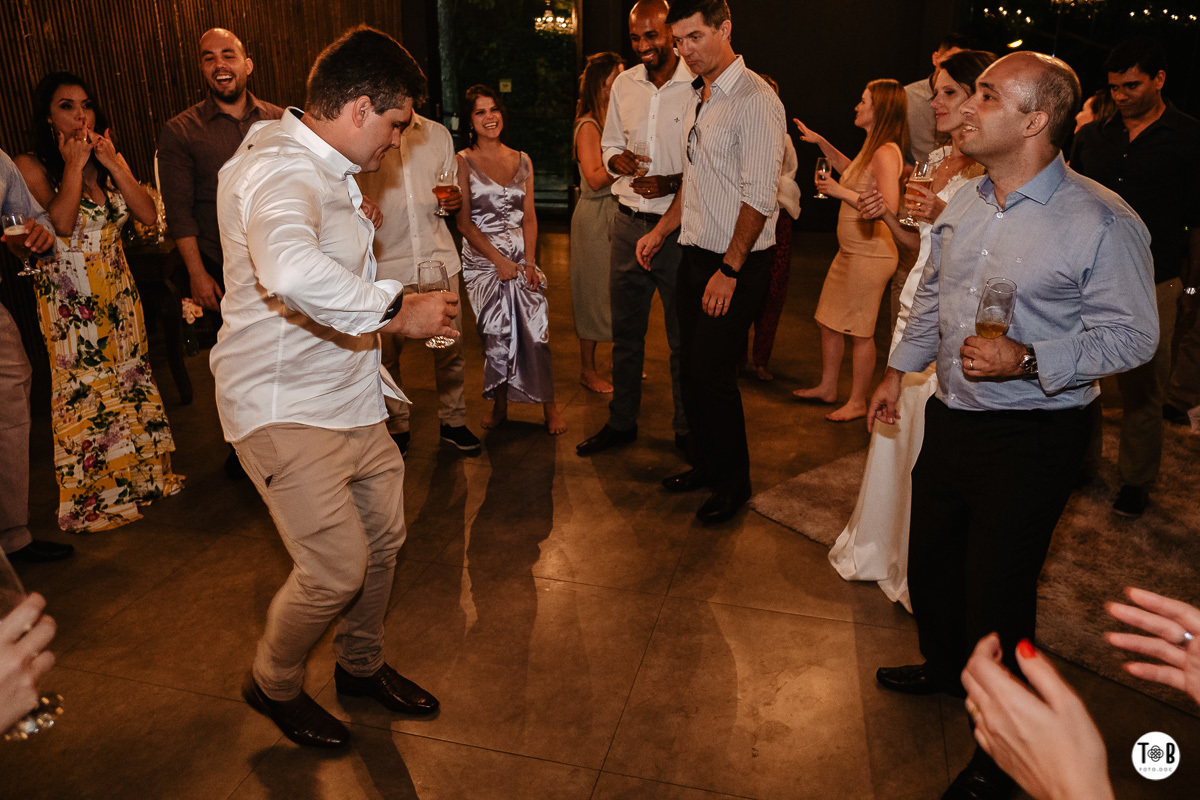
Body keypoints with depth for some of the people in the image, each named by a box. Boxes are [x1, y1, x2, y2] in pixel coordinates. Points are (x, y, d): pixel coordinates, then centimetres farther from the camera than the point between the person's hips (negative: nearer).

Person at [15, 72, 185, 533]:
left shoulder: (111, 159, 8)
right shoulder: (32, 166, -7)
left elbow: (149, 215, -3)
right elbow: (59, 224, -21)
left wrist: (113, 165, -10)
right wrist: (73, 167, -17)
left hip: (117, 292, 5)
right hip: (68, 300, -5)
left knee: (130, 381, 11)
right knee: (84, 394, 0)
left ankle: (141, 477, 25)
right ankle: (92, 501, 12)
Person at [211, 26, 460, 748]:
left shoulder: (325, 169, 13)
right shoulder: (281, 171, -23)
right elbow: (290, 269, -47)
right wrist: (399, 311, -36)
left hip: (347, 392, 10)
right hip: (284, 405, -10)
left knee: (384, 534, 15)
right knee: (337, 568, -7)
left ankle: (361, 664, 38)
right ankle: (274, 684, 23)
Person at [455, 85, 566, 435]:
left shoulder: (522, 161, 11)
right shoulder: (463, 162, 0)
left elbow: (529, 216, 9)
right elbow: (464, 221, -4)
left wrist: (529, 261, -5)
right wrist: (499, 260, -11)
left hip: (522, 258, 2)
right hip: (483, 260, -2)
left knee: (535, 332, -5)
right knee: (497, 337, 0)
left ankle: (549, 405, 8)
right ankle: (499, 406, 18)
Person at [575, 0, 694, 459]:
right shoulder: (623, 84, 9)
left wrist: (671, 184, -22)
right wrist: (617, 159, -5)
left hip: (678, 227, -5)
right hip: (628, 222, 5)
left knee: (683, 335, 5)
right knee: (624, 330, 14)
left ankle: (687, 428, 22)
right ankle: (621, 422, 29)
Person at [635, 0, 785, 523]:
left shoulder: (755, 100, -13)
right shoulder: (698, 97, 14)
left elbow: (758, 199, -18)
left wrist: (729, 271, -18)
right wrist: (661, 231, 16)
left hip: (737, 264, -8)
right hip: (695, 255, 8)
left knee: (713, 374, -4)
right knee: (691, 369, 12)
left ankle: (734, 481, 14)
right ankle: (708, 465, 29)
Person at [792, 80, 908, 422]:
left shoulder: (886, 153, -18)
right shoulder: (872, 147, 12)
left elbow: (889, 208, -27)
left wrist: (841, 192, -21)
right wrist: (821, 143, 29)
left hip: (870, 254, -10)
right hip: (850, 250, 10)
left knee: (859, 331, 1)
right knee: (828, 320, 16)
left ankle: (857, 402, 14)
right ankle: (827, 388, 31)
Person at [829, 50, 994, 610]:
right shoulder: (936, 159, 13)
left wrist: (946, 219, -24)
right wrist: (887, 214, 5)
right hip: (915, 308, 8)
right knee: (896, 425, 14)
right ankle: (886, 547, 33)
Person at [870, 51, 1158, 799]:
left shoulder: (1102, 221, -16)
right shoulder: (962, 205, 6)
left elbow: (1132, 334, -15)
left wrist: (1027, 360, -27)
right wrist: (898, 370, 20)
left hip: (1032, 436, -7)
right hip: (951, 417, 7)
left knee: (997, 589, 3)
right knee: (930, 557, 21)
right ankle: (945, 666, 50)